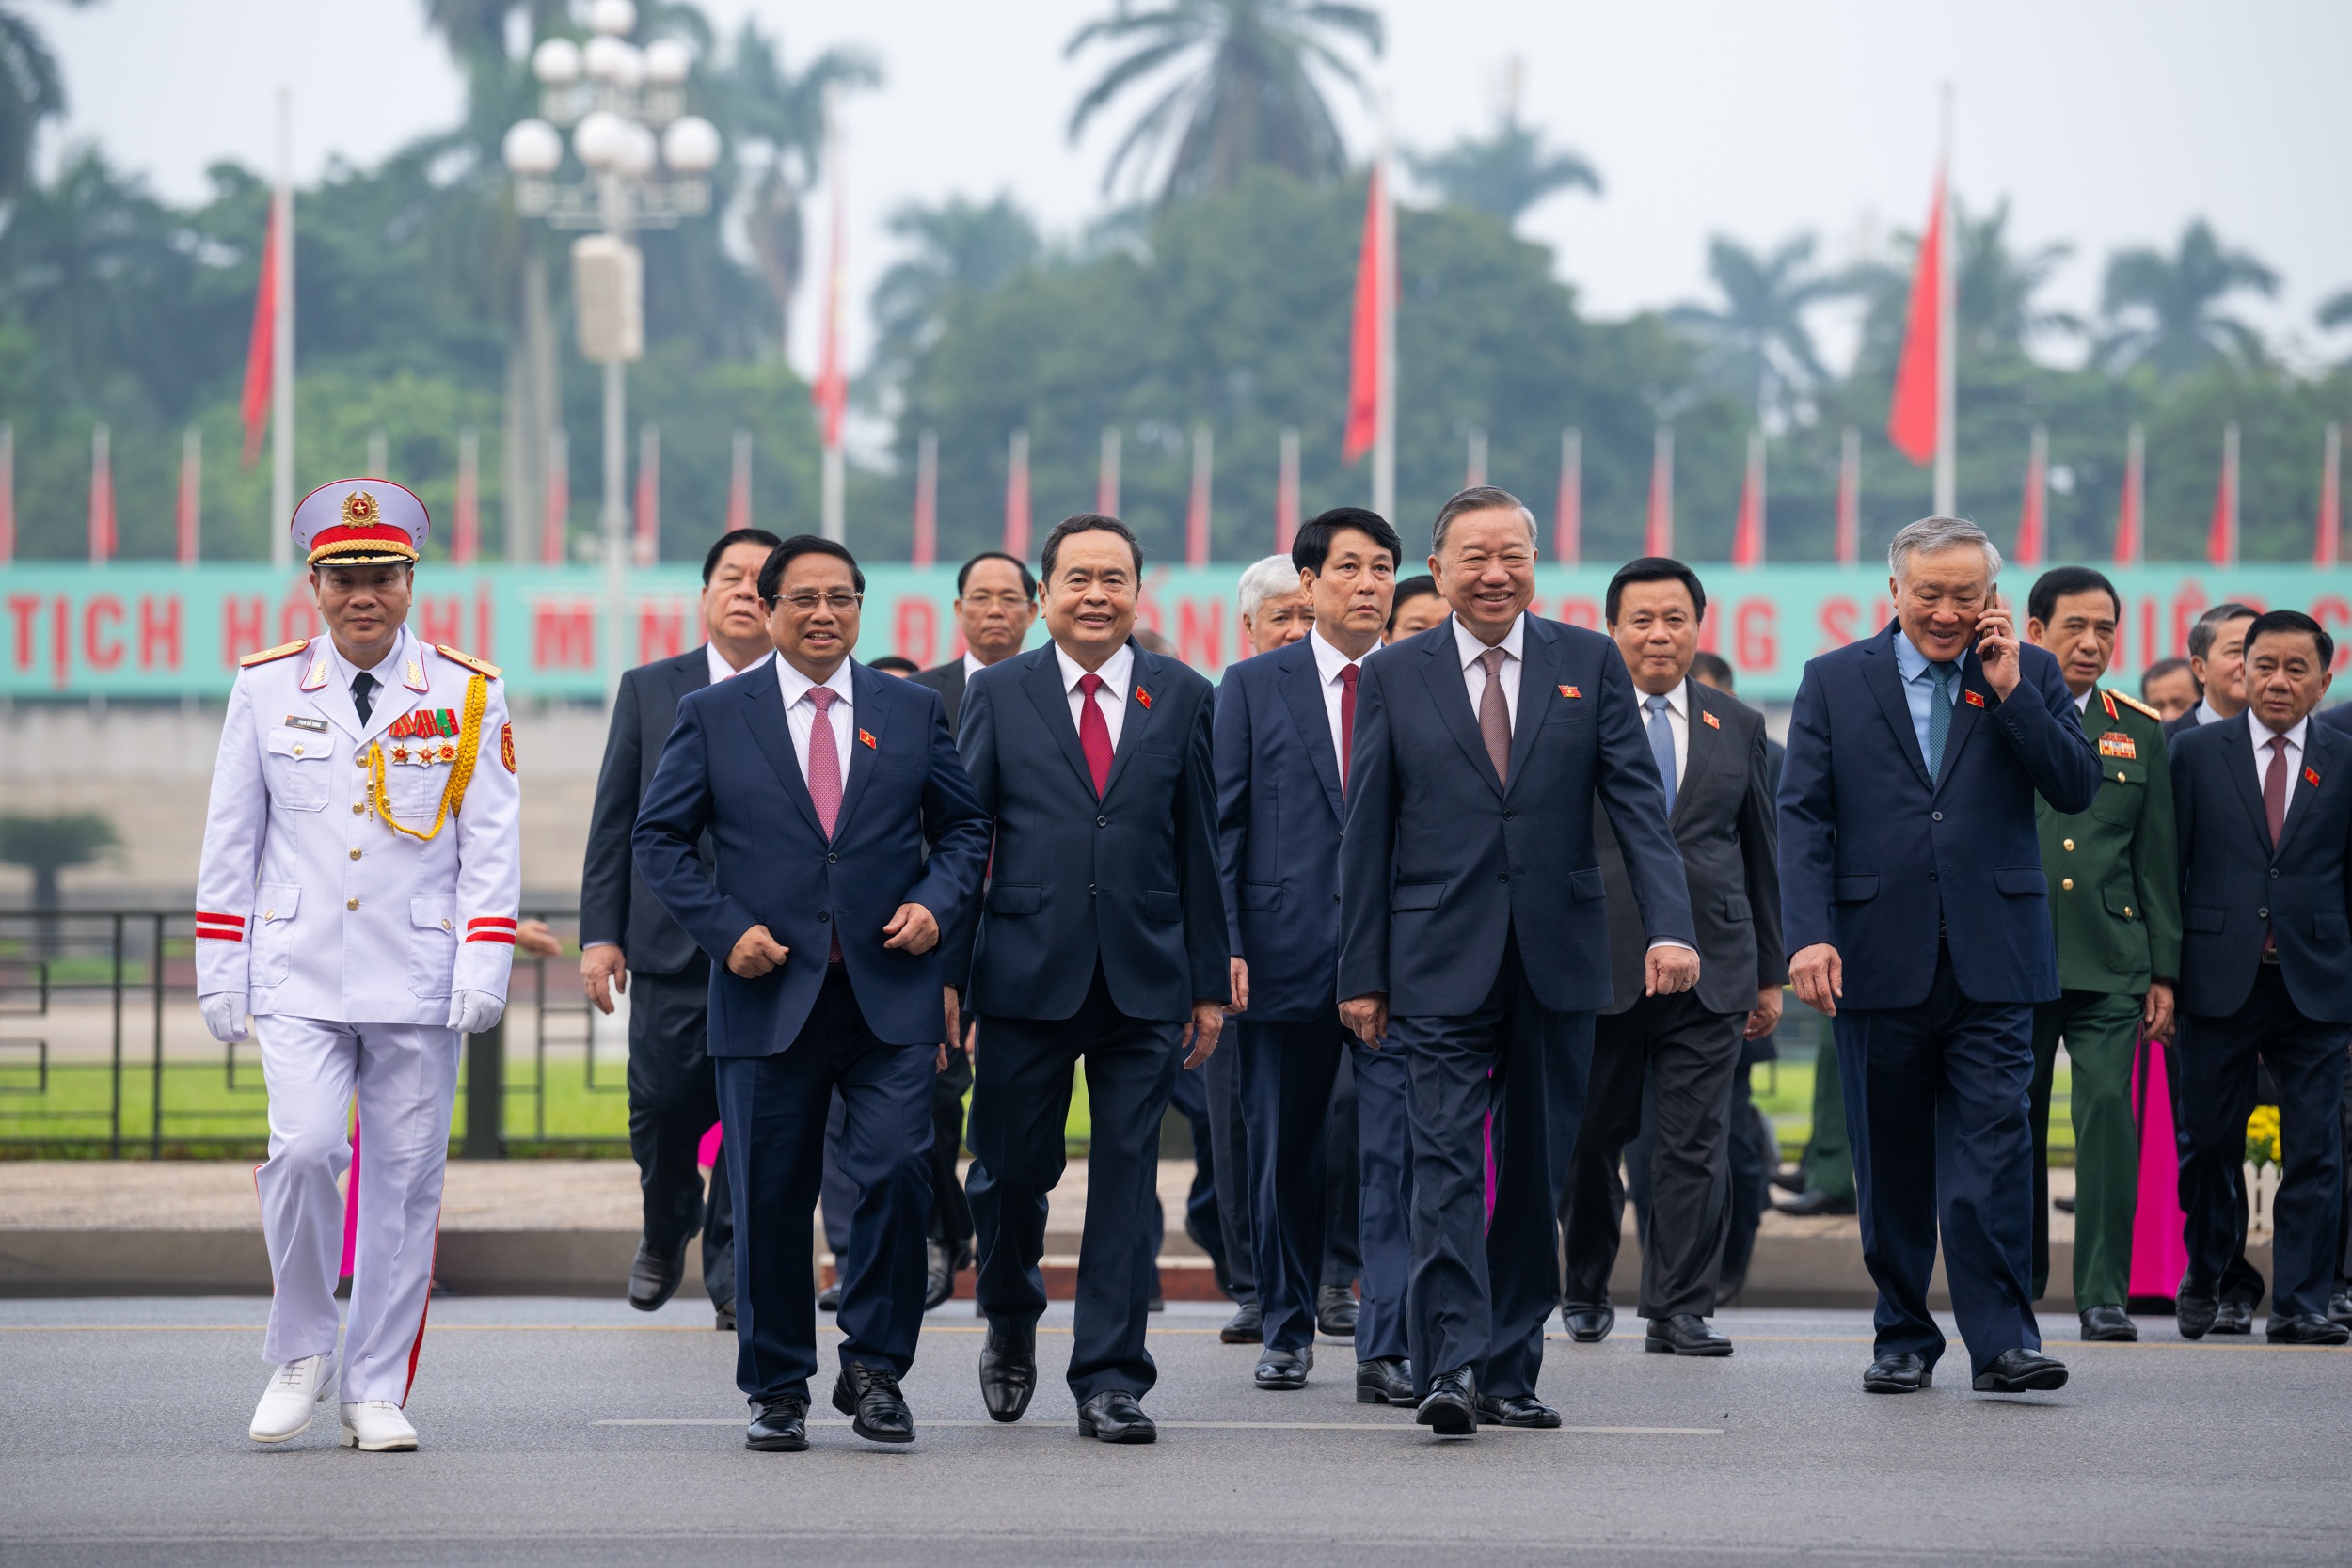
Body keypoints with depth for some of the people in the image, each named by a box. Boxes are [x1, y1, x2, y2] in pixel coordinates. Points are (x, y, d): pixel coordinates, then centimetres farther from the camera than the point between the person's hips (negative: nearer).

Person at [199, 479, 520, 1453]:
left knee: (406, 1180, 2)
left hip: (418, 984, 0)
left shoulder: (468, 696, 4)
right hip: (298, 973, 0)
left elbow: (492, 845, 2)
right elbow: (229, 837, 9)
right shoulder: (265, 688, 5)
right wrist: (219, 972, 5)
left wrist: (485, 970, -8)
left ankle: (376, 1392, 12)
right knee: (304, 1151, -17)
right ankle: (300, 1355, 3)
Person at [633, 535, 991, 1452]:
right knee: (769, 1202, 3)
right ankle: (776, 1390, 15)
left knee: (897, 1172, -12)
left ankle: (874, 1368, 4)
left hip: (889, 995, 1)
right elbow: (658, 841, 6)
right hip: (768, 993, 0)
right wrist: (724, 928, -7)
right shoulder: (713, 715, 5)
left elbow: (963, 826, 16)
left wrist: (936, 901, -3)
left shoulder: (912, 711, 10)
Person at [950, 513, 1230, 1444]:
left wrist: (1209, 984, 6)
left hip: (1144, 982, 1)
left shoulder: (1182, 698, 8)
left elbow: (1200, 848, 9)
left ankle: (1110, 1380, 4)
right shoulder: (998, 695, 5)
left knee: (1126, 1183, -1)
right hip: (1026, 975, 0)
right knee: (1011, 1170, 4)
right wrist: (946, 975, -2)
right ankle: (1012, 1325, 32)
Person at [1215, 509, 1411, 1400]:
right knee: (1285, 1154, 10)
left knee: (1395, 1153, -9)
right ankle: (1288, 1332, 25)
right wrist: (1224, 947, -5)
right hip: (1285, 951, 1)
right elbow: (1222, 825, 4)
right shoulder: (1253, 687, 7)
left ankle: (1386, 1350, -11)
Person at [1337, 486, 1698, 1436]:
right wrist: (1362, 973, 1)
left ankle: (1510, 1368, 15)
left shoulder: (1589, 664, 6)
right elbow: (1367, 836, 5)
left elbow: (1637, 803, 0)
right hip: (1442, 963, -2)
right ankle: (1450, 1369, -16)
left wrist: (1670, 925, -14)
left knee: (1537, 1174, 7)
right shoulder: (1394, 678, 5)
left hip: (1557, 960, 2)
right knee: (1448, 1163, -11)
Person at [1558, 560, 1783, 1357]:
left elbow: (1762, 856, 16)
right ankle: (1586, 1290, 27)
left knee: (1696, 1143, -3)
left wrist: (1771, 971, 13)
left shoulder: (1738, 726, 12)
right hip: (1598, 963, -2)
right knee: (1590, 1140, 6)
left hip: (1711, 968, 2)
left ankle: (1680, 1309, 1)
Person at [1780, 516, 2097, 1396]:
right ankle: (1904, 1339, 18)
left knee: (1992, 1147, -10)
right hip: (1878, 960, 1)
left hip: (1991, 960, -1)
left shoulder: (2030, 676, 8)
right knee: (1890, 1160, 8)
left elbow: (2077, 788, -3)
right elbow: (1803, 818, 1)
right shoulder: (1835, 682, 7)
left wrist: (2010, 693, -11)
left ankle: (2001, 1340, -11)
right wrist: (1809, 934, -10)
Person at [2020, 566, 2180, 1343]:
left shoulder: (2139, 732, 10)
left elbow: (2158, 861, 12)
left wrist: (2164, 972, 7)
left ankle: (2103, 1293, -9)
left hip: (2109, 965, 0)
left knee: (2109, 1112, -12)